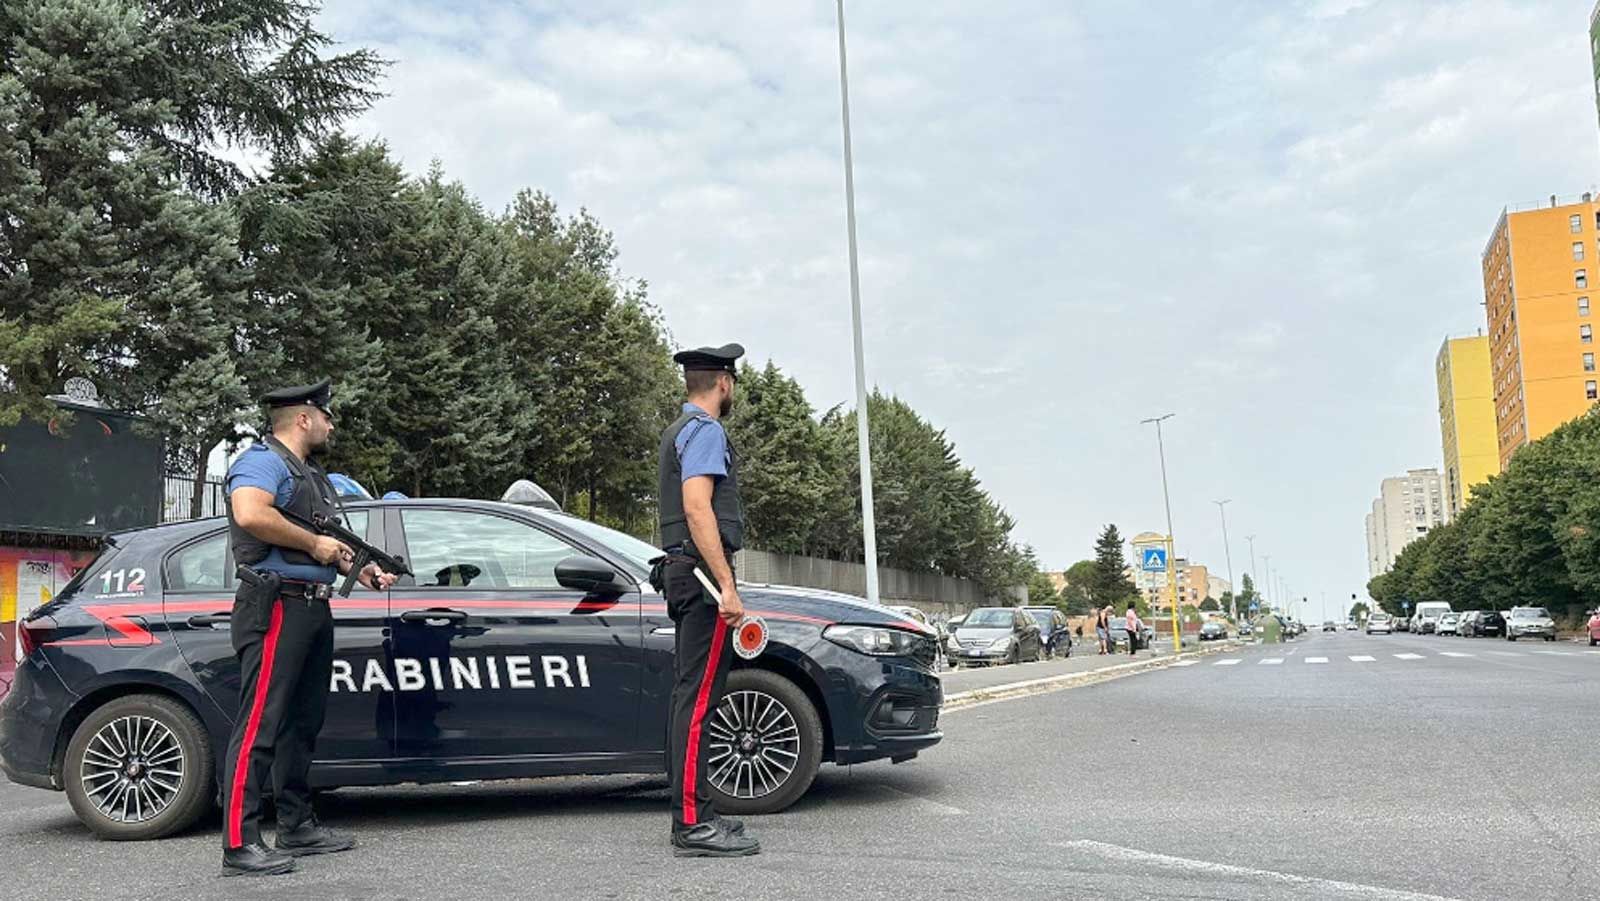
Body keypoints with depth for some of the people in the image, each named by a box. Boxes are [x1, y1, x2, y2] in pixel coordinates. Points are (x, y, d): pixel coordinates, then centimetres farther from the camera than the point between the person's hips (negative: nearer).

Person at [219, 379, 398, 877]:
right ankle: (240, 845, -11)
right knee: (259, 724, -11)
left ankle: (298, 827, 23)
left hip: (314, 609, 10)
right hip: (277, 606, -10)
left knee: (303, 722, 14)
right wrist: (314, 542, -18)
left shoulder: (312, 475, 23)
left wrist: (360, 568, 15)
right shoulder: (264, 462, -7)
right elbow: (250, 514, -27)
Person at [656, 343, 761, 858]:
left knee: (689, 694, 11)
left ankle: (690, 815, 17)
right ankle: (693, 824, -12)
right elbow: (698, 508, -21)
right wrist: (727, 585, -24)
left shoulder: (678, 431, 23)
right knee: (699, 697, -12)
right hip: (704, 571, -11)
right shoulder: (705, 430, -9)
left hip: (682, 573, 11)